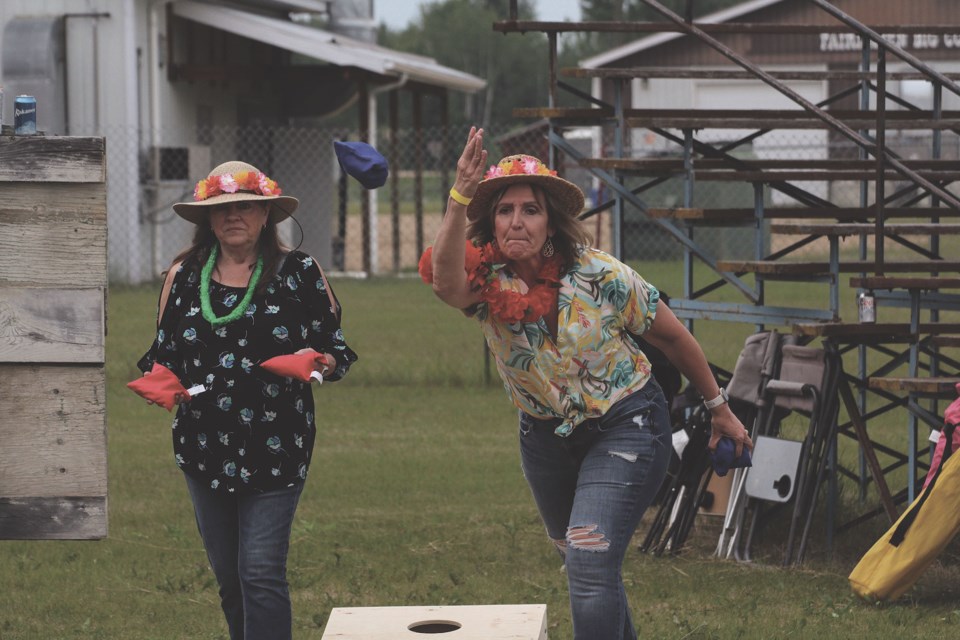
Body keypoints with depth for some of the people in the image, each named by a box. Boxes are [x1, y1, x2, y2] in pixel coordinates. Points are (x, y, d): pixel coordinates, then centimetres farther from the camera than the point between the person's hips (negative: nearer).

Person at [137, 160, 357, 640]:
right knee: (228, 577, 9)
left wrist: (320, 362, -18)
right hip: (203, 447, 4)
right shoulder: (183, 276, 9)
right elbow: (164, 353, 14)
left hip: (275, 450, -3)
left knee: (261, 572, -12)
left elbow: (337, 350, 5)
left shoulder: (299, 273, 1)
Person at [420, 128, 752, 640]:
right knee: (584, 569, 20)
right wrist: (459, 198, -57)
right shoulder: (486, 286, -17)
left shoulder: (601, 277, -20)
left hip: (624, 426, -4)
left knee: (590, 565, -19)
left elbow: (671, 337, -5)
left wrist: (719, 409, 4)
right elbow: (445, 280, -43)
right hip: (546, 434, 4)